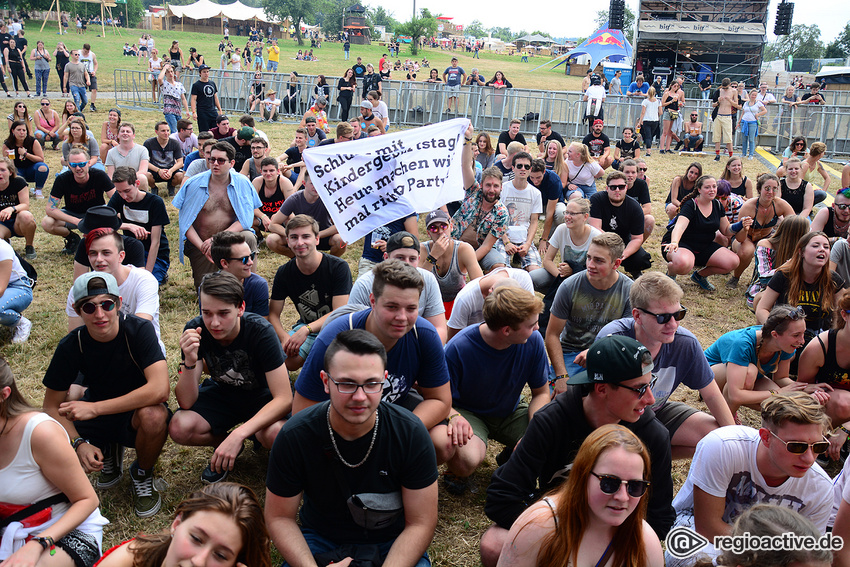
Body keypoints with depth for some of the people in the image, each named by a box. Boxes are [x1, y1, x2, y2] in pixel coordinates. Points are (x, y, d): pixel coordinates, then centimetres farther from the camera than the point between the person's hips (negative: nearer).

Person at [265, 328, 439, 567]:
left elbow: (420, 523, -11)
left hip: (393, 544, 0)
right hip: (320, 541, 0)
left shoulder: (411, 433, -17)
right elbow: (280, 517, -6)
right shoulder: (293, 437, -16)